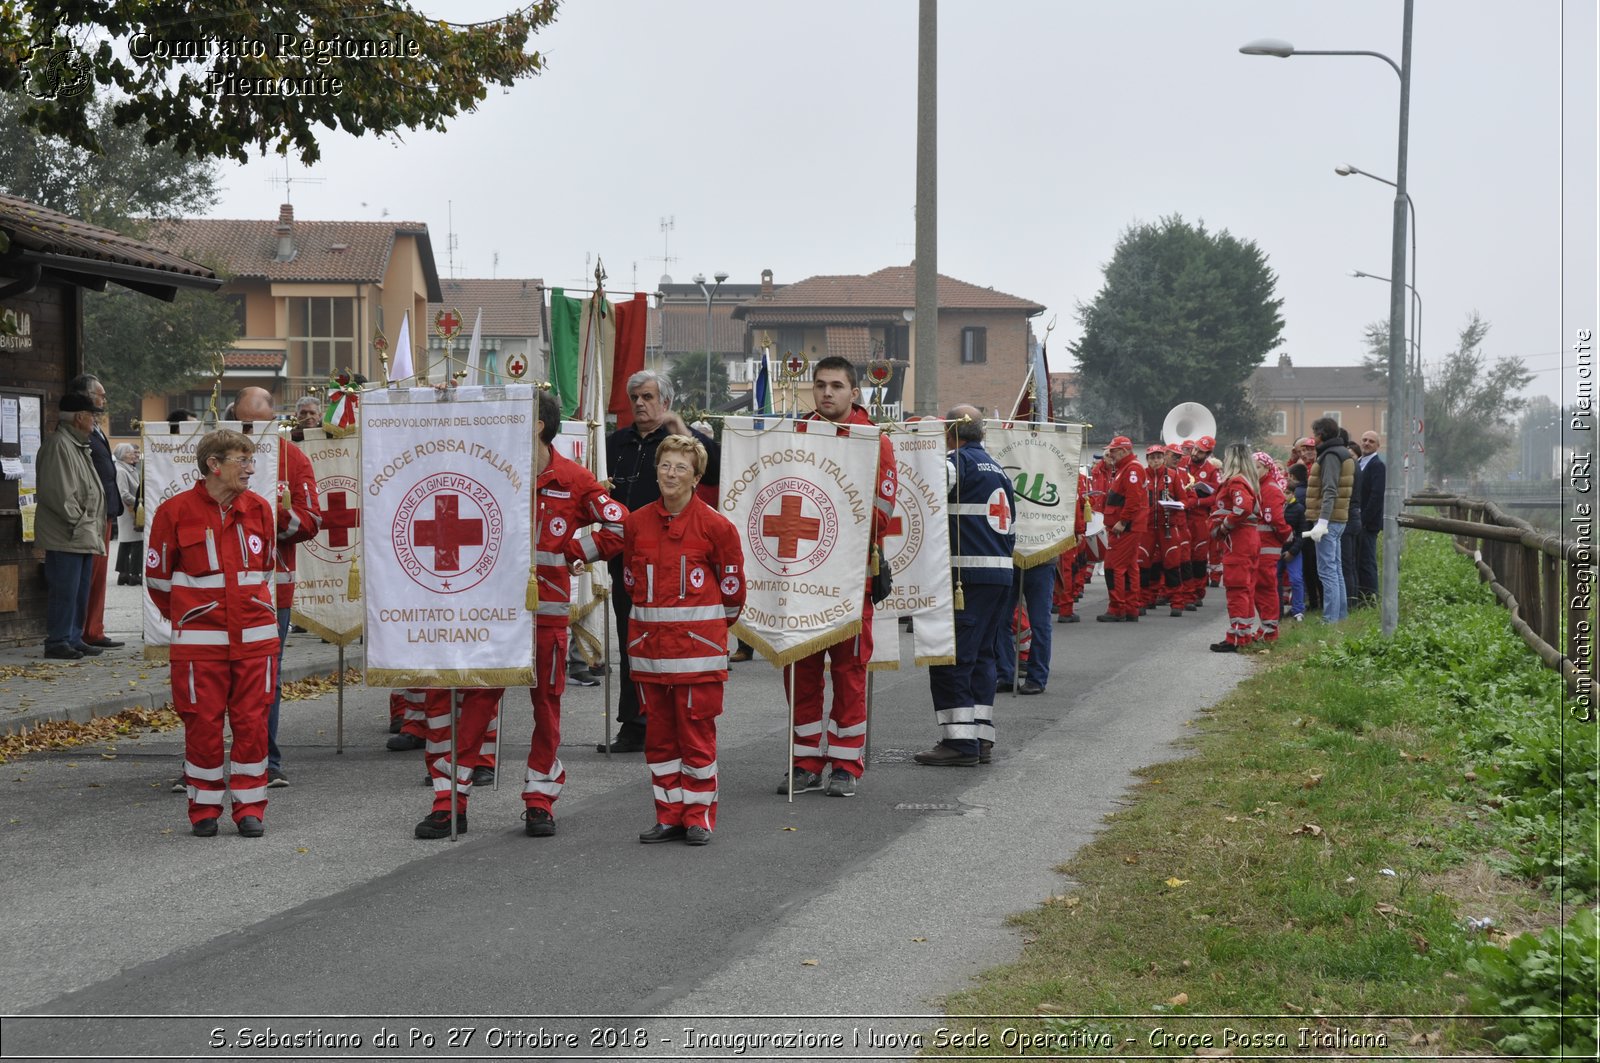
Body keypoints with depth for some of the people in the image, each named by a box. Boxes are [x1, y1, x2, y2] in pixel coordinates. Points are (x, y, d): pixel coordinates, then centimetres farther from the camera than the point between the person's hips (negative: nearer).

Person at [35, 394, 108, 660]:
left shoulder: (78, 446, 20)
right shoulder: (58, 445, -14)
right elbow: (58, 493, -21)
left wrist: (91, 524, 16)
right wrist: (78, 522, -17)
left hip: (83, 536, 10)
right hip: (65, 538, -10)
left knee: (80, 591, 14)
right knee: (65, 591, -8)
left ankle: (73, 639, 21)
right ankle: (57, 642, -3)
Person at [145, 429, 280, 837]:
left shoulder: (259, 509, 5)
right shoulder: (176, 512, -6)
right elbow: (158, 576, 4)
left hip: (255, 636, 3)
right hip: (200, 640, -3)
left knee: (252, 721, 3)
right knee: (203, 723, 2)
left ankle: (249, 807, 13)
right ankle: (204, 809, 14)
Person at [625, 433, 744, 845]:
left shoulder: (715, 525, -6)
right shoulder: (636, 523, 5)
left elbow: (732, 586, 4)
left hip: (698, 646, -4)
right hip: (649, 642, 4)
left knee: (697, 732, -1)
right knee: (659, 733, 8)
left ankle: (699, 817, 8)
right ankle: (669, 815, 17)